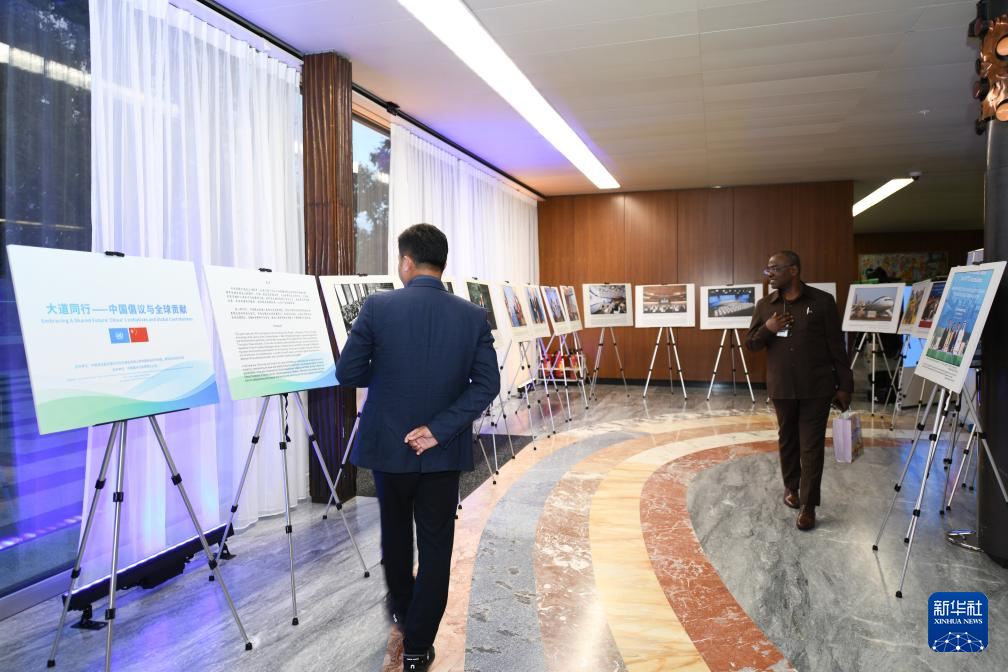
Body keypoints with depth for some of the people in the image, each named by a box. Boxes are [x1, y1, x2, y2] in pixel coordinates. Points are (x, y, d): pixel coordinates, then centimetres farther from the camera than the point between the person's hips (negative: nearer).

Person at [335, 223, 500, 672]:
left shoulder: (377, 307, -11)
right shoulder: (473, 316, -5)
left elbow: (347, 374, -7)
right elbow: (488, 384, -10)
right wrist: (439, 429, -12)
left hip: (388, 445, 1)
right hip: (442, 452, 0)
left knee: (395, 533, 24)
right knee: (435, 547, 11)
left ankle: (402, 611, 45)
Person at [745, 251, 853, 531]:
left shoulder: (822, 301, -5)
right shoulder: (765, 305, 4)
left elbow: (836, 346, -3)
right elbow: (750, 343, 8)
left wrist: (844, 385, -2)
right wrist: (767, 329, -13)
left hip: (816, 387, -3)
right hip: (782, 387, 3)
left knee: (812, 445, -1)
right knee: (787, 440, 16)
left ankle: (808, 506, 7)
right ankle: (791, 486, 37)